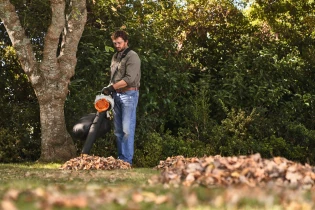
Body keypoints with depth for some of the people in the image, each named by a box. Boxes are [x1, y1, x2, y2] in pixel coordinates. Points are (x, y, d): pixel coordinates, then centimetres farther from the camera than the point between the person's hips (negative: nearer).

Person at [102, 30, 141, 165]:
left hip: (129, 94, -8)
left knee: (127, 129, -10)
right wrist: (109, 90, 7)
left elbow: (129, 79, -17)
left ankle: (127, 160, -9)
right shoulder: (115, 57, 17)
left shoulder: (132, 57, -8)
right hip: (116, 95, 8)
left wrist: (111, 87, -16)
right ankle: (120, 157, 12)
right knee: (118, 130, 8)